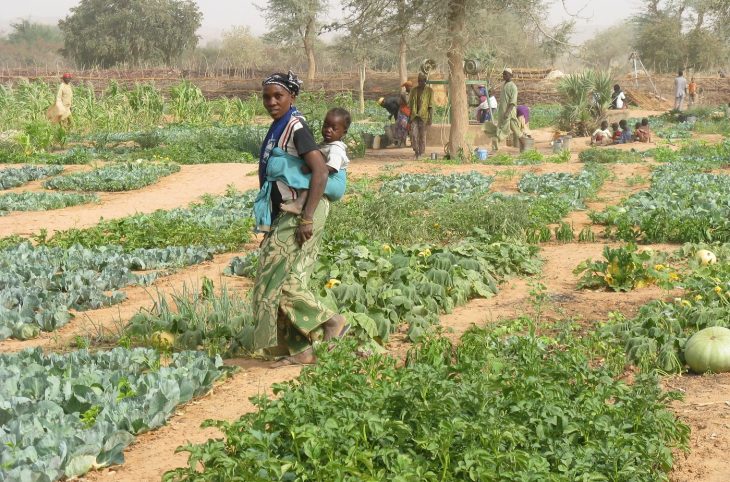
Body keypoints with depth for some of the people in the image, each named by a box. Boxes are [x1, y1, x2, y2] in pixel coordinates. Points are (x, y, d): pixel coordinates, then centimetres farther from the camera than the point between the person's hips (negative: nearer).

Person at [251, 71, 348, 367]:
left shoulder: (296, 128, -14)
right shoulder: (277, 128, 14)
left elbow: (320, 171, -22)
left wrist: (306, 218, -25)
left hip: (301, 212, -9)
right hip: (286, 213, 9)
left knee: (279, 279, -9)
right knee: (289, 279, 8)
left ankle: (330, 321, 1)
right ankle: (301, 350, 12)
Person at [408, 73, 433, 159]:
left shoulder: (429, 91, -1)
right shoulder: (414, 90, 10)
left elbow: (431, 105, -5)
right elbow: (410, 104, 13)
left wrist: (430, 118, -11)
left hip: (424, 116, -3)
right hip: (414, 116, 3)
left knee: (422, 135, 1)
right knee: (413, 134, -11)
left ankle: (421, 154, 10)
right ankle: (416, 151, 0)